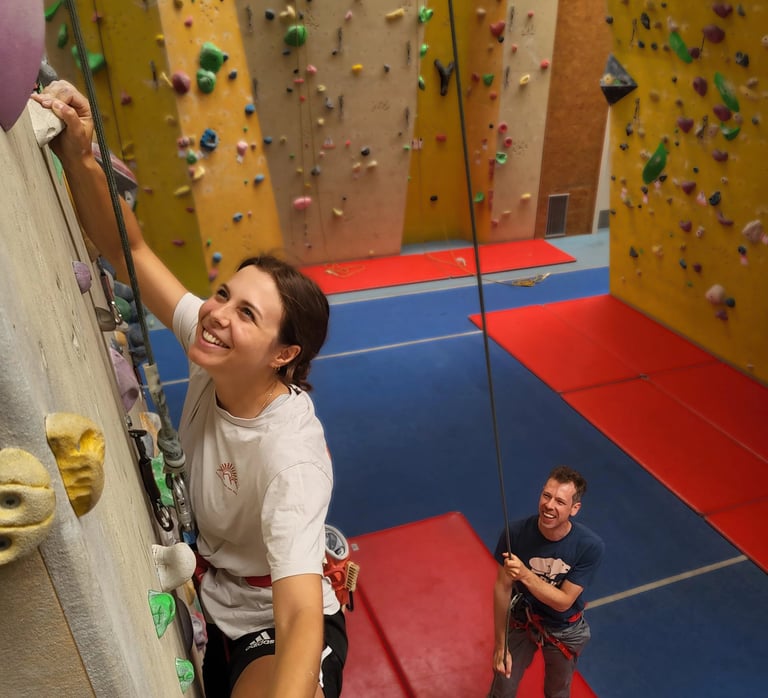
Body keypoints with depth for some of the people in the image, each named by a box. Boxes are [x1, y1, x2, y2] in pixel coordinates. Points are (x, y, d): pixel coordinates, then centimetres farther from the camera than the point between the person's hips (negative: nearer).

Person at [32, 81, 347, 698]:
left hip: (277, 628, -6)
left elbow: (301, 621, -40)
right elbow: (128, 250, -14)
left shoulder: (291, 455, -35)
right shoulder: (211, 354, -17)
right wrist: (79, 158, -29)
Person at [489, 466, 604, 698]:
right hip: (520, 621, 0)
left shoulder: (590, 546, -30)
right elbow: (503, 588, -17)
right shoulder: (515, 533, -28)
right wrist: (500, 645, -11)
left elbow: (563, 601, -26)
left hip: (564, 632, 0)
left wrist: (525, 575, -43)